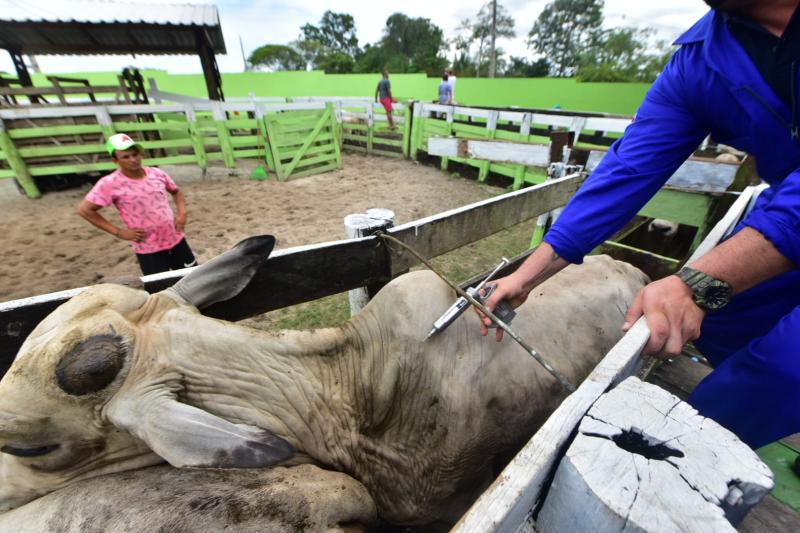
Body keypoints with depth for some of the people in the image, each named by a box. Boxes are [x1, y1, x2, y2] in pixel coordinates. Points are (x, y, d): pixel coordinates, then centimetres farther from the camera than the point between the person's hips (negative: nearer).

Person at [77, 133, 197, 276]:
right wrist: (118, 232, -11)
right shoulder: (110, 184, -11)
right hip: (148, 250, -3)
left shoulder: (157, 174, 0)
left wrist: (182, 213, 1)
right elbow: (84, 210, -6)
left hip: (176, 240, 4)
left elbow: (176, 192, 18)